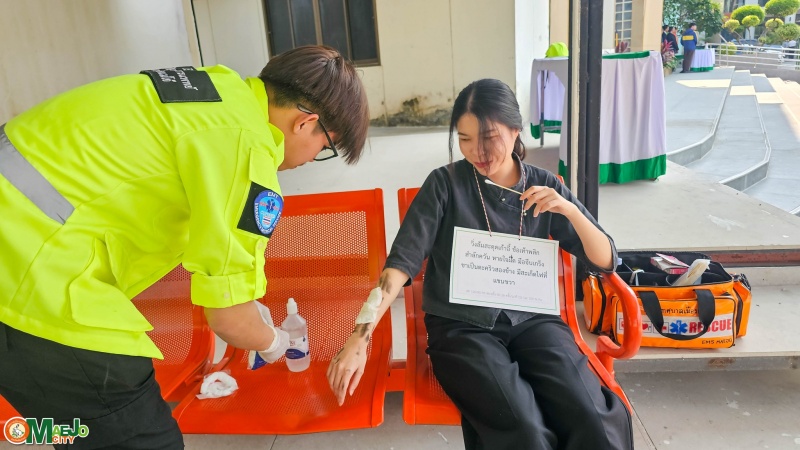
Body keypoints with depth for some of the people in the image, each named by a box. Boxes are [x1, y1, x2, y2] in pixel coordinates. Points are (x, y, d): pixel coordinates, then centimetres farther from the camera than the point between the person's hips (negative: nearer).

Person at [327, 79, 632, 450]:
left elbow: (605, 262, 4)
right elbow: (402, 261, -13)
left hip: (532, 320, 3)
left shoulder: (544, 186, 5)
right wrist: (359, 338, -25)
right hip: (461, 328, -2)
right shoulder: (445, 184, -3)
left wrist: (569, 210, -14)